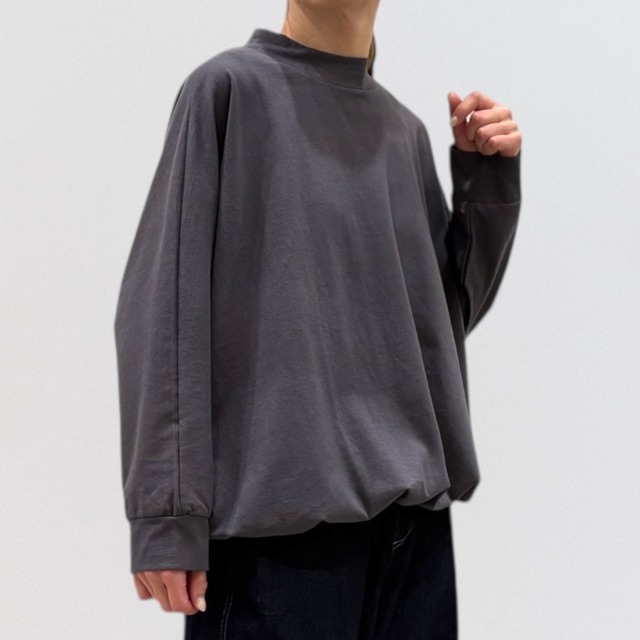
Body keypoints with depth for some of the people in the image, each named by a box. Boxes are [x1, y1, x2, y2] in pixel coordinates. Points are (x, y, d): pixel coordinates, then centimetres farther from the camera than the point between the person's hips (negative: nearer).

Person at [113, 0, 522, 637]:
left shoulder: (406, 129, 15)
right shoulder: (229, 87, -1)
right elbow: (165, 309, -7)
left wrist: (489, 180, 4)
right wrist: (167, 510, -13)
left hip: (415, 504, 5)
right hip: (279, 506, -5)